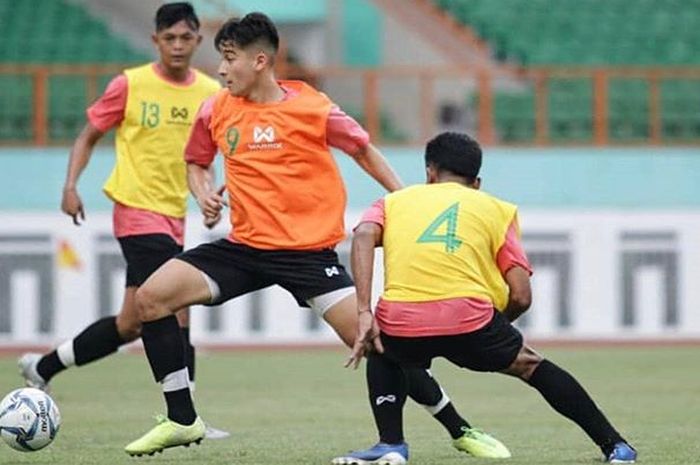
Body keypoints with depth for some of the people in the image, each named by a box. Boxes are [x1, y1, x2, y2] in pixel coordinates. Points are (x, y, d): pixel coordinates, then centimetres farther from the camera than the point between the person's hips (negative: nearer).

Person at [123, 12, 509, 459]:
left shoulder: (311, 107, -9)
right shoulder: (217, 111, 2)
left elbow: (363, 150, 6)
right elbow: (197, 163, 20)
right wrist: (204, 192, -2)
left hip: (309, 250, -5)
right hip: (246, 246, 5)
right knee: (152, 295, -10)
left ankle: (461, 430, 1)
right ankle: (182, 420, 1)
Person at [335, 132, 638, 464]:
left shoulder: (395, 201, 25)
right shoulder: (496, 209, 22)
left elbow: (364, 236, 1)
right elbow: (521, 297, 11)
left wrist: (364, 313, -3)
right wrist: (490, 332, 30)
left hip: (401, 324, 0)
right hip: (469, 319, 0)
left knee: (386, 354, 37)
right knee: (533, 367, 26)